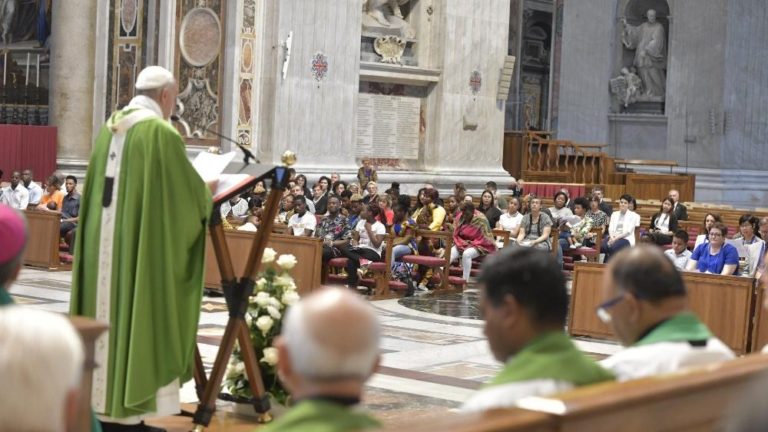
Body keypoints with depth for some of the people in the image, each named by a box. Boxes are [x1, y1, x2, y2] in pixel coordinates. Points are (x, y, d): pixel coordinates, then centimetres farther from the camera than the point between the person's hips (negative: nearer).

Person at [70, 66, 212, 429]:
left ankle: (99, 402, 17)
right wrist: (206, 195, 15)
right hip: (140, 246, -7)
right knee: (136, 316, -2)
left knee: (108, 311, 12)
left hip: (103, 243, 7)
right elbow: (190, 190, -7)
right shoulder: (161, 132, -12)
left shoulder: (110, 127, 10)